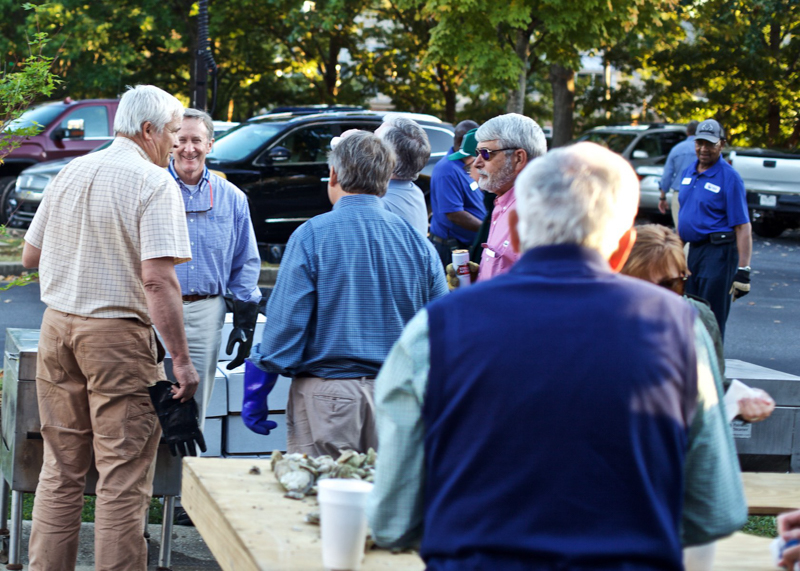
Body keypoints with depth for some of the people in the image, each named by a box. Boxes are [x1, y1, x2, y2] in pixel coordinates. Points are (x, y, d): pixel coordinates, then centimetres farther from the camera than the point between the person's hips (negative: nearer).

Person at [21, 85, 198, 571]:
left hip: (57, 328, 6)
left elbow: (30, 255, 17)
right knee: (124, 475, -2)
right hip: (118, 335, -6)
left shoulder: (70, 173, 10)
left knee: (60, 469, 13)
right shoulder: (154, 184, -10)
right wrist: (182, 360, -17)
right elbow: (158, 279, -19)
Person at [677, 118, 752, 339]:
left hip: (718, 254, -7)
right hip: (693, 250, 7)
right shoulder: (688, 173, 12)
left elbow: (743, 227, -13)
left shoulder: (729, 178, -10)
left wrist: (743, 270, -19)